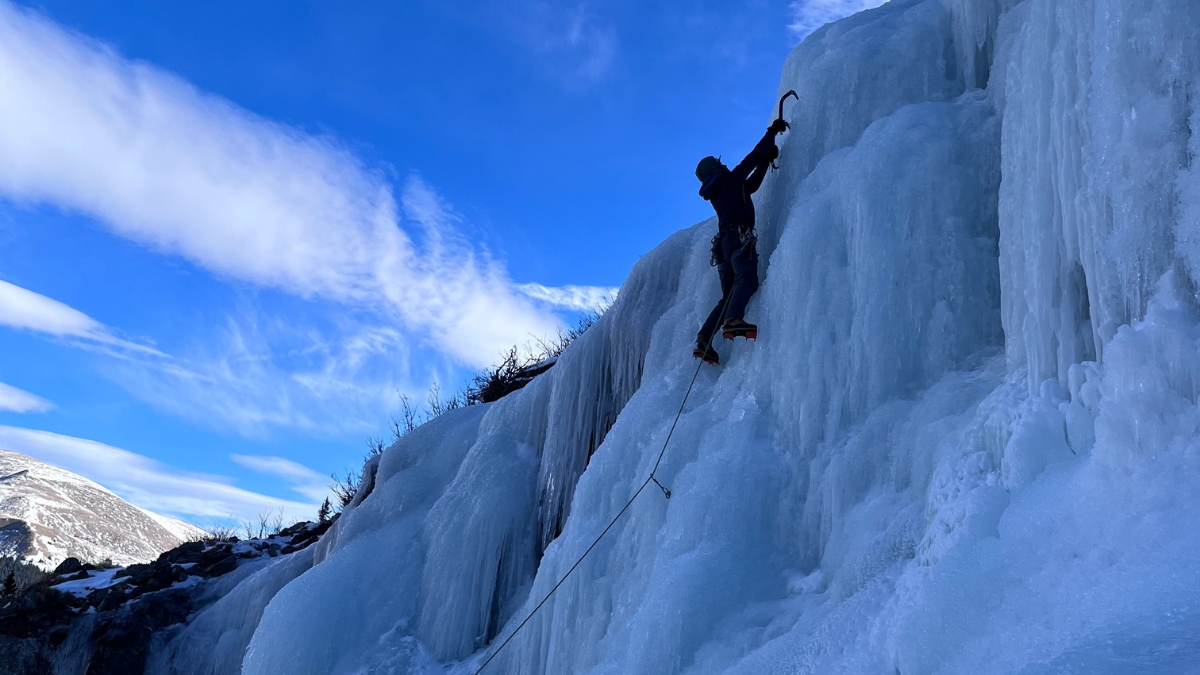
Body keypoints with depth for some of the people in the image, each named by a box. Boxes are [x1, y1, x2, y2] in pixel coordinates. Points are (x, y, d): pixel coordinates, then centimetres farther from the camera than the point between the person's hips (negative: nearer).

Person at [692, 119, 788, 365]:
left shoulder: (716, 193, 30)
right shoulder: (731, 179, 9)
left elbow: (752, 184, 40)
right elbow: (753, 157, 7)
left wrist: (766, 161, 38)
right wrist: (772, 131, 19)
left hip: (724, 242, 9)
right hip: (738, 236, -9)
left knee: (728, 295, 8)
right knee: (748, 279, -28)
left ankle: (703, 340, -3)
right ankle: (734, 320, -53)